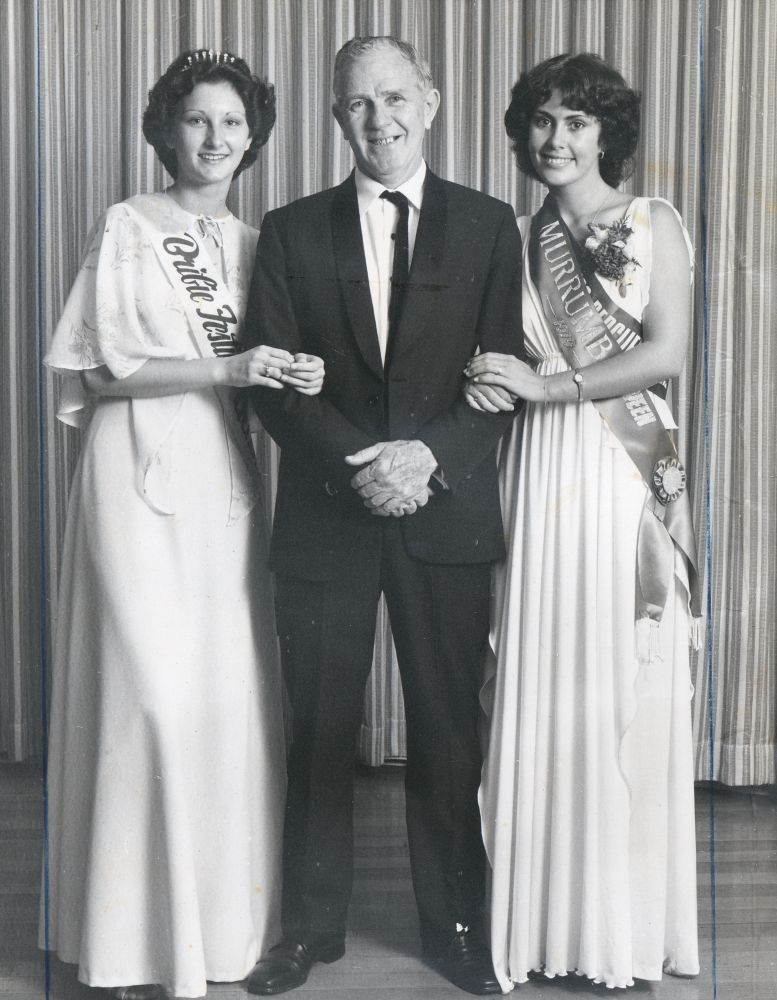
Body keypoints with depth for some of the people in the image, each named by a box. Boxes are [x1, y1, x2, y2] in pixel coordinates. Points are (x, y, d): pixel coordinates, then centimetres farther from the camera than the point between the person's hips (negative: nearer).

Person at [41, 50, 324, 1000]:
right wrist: (230, 368, -16)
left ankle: (217, 913, 16)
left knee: (231, 690, 3)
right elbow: (107, 367, -7)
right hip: (141, 471, -5)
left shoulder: (251, 241, 16)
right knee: (155, 691, -8)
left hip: (223, 475, 5)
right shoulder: (127, 226, -1)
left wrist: (289, 375, -4)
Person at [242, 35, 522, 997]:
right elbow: (272, 378, -1)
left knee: (448, 729, 8)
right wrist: (358, 462, -15)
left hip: (447, 513, 0)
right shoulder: (291, 231, 6)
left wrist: (426, 452, -14)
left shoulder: (487, 225, 6)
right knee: (318, 730, 8)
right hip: (324, 513, 0)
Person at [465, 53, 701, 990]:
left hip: (622, 465, -3)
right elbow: (507, 355, 15)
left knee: (620, 683, 0)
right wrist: (490, 382, -7)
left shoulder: (652, 223, 3)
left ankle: (625, 921, 13)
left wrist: (545, 384, -11)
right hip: (535, 468, 3)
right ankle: (540, 913, 14)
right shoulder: (518, 236, 14)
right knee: (534, 683, 2)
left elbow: (667, 352, -7)